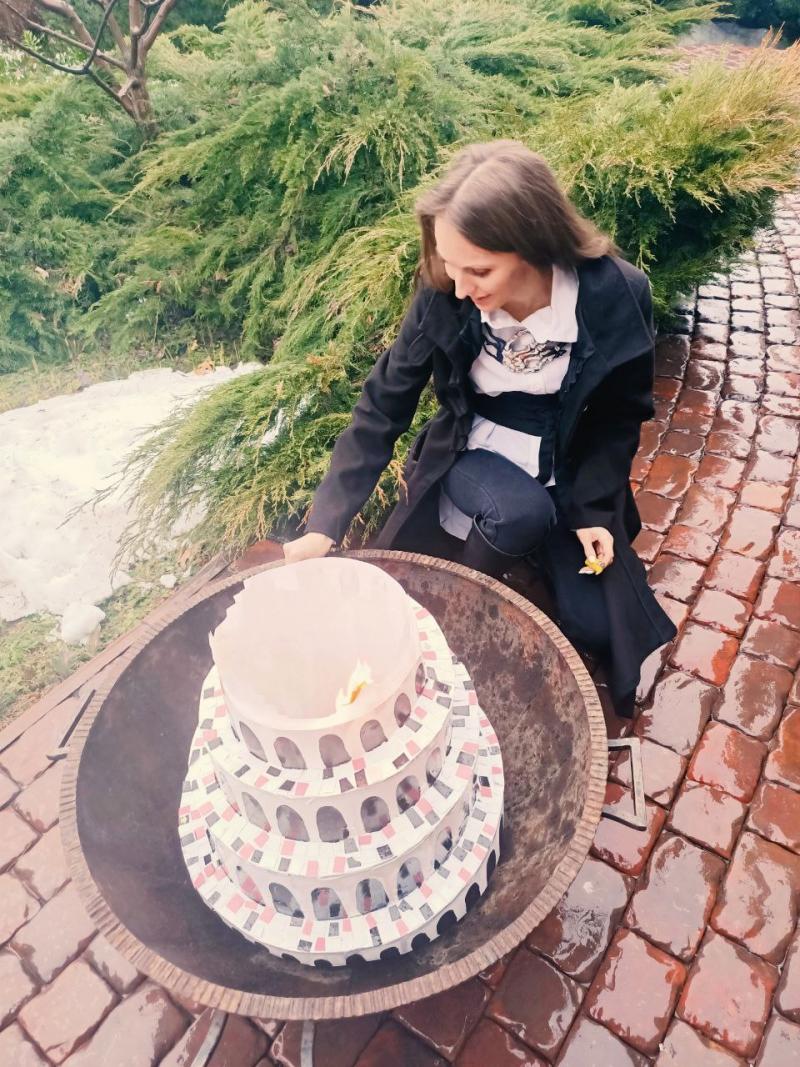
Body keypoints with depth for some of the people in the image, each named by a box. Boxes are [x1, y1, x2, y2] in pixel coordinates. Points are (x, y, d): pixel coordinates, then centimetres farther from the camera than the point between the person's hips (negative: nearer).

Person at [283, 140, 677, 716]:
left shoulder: (617, 296, -22)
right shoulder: (443, 293, -20)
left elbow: (622, 415, -5)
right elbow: (385, 404, -14)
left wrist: (591, 509, -16)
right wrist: (326, 523, -20)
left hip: (572, 470, 1)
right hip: (475, 458, 0)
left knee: (596, 626, -10)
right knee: (521, 511, -34)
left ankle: (545, 544, 18)